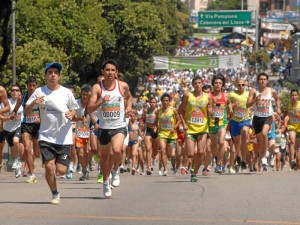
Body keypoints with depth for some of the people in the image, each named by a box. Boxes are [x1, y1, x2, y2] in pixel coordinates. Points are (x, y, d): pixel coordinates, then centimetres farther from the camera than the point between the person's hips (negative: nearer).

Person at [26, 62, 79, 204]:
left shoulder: (66, 92, 0)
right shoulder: (39, 92, 1)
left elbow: (74, 109, 12)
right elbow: (27, 112, 3)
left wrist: (72, 114, -12)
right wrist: (34, 103, -17)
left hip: (64, 138, 0)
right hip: (46, 136, 0)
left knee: (61, 170, -6)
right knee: (49, 166, -13)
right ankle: (55, 194, 9)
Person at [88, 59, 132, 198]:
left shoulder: (123, 86, -1)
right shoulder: (97, 88, -6)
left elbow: (129, 97, 23)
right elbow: (89, 109, -12)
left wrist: (129, 106, 3)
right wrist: (101, 102, -28)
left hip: (119, 126, -1)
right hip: (104, 127, 1)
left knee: (116, 150, -27)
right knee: (104, 157, 14)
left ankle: (115, 171, 4)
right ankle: (105, 182, 37)